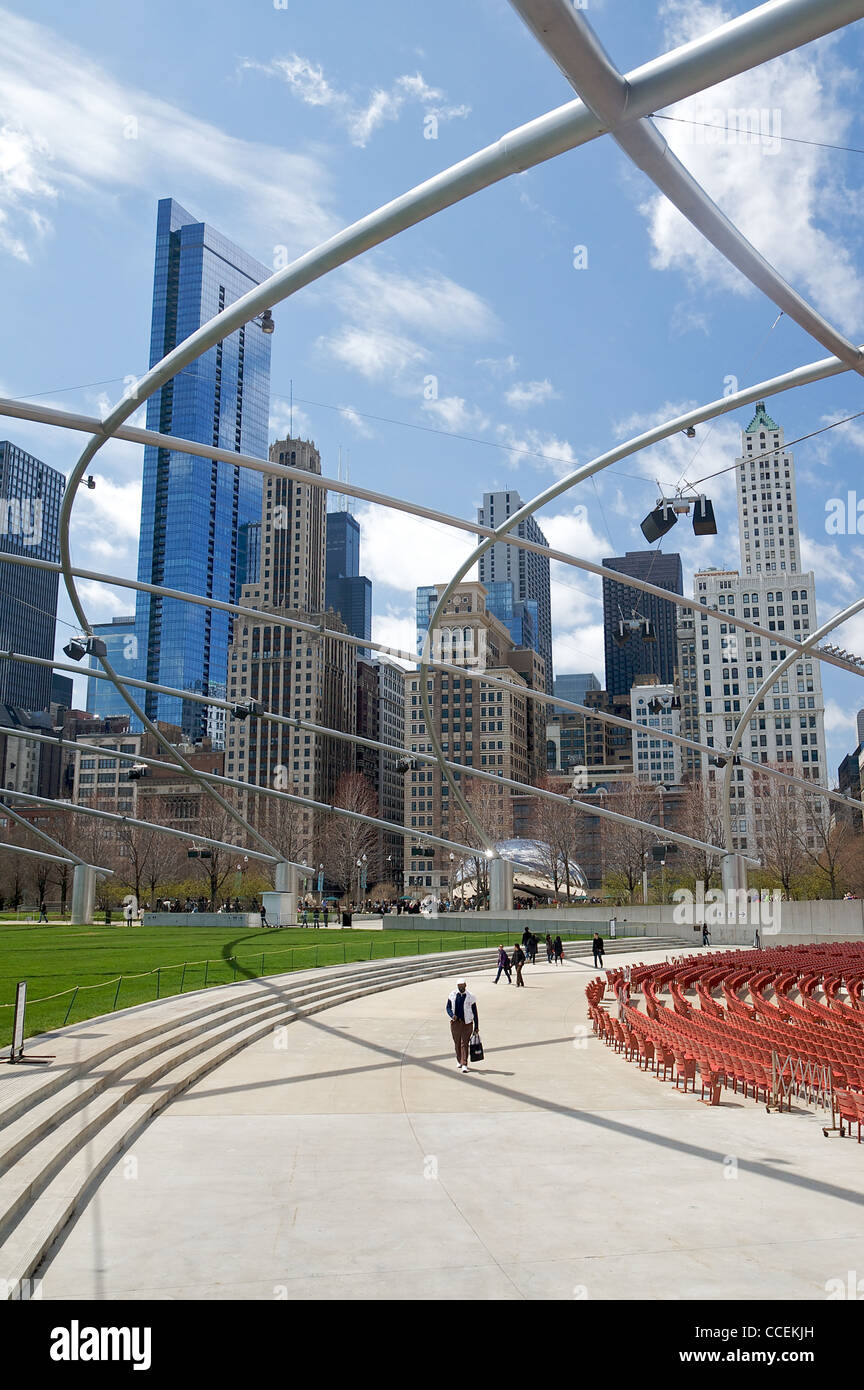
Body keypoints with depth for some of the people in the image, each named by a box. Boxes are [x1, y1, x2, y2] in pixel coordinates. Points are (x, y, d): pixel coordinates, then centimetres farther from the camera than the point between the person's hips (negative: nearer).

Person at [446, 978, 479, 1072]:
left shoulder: (470, 997, -4)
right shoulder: (452, 995, 2)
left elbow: (475, 1012, 1)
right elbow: (448, 1007, 7)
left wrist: (476, 1027, 1)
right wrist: (452, 1015, -15)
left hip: (467, 1023, -3)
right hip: (455, 1022, 3)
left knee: (464, 1044, -8)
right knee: (457, 1043, 11)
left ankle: (464, 1065, -8)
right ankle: (459, 1061, 31)